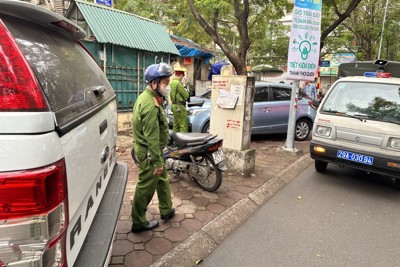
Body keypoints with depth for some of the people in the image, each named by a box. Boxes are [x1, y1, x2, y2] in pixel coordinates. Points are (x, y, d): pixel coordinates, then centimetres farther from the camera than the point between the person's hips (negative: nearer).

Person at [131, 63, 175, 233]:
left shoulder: (146, 97, 8)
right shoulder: (151, 105, -25)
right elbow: (152, 137, -27)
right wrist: (157, 161, -22)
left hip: (147, 149, 10)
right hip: (149, 153, -10)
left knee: (162, 180, 22)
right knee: (146, 187, 4)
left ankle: (166, 210, 38)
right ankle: (139, 222, 20)